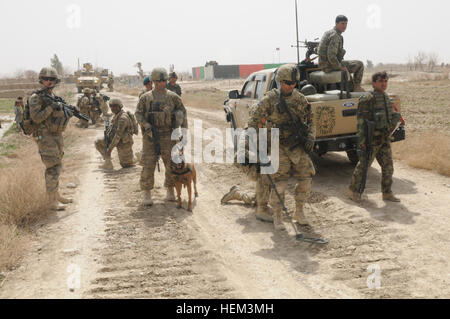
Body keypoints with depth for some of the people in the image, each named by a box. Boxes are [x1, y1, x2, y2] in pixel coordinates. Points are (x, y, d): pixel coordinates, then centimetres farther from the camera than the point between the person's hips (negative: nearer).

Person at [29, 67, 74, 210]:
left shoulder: (55, 98, 14)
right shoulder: (36, 98, -8)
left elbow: (62, 120, 15)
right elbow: (36, 118, -18)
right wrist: (51, 108, -21)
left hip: (57, 136, 8)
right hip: (44, 136, -8)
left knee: (55, 167, 15)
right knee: (54, 168, -12)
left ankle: (56, 195, 27)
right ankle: (52, 201, -7)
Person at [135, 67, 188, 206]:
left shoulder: (173, 97, 5)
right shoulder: (145, 97, 5)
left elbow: (183, 112, 10)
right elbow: (138, 113, 1)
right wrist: (146, 125, -17)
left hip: (168, 136, 1)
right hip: (150, 136, 0)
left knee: (171, 164, 5)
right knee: (148, 165, -3)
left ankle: (170, 191, 21)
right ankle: (147, 195, 5)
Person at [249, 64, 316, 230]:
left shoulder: (300, 99, 6)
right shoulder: (270, 99, -6)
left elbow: (310, 120, 14)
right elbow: (255, 120, -2)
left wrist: (310, 137, -2)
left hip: (298, 146, 4)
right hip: (279, 146, -4)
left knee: (306, 179, 2)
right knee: (279, 183, -9)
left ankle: (299, 213, 20)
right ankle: (277, 216, 8)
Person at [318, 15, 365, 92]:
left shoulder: (328, 33, 13)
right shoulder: (335, 36, -19)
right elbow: (331, 56, -29)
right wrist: (340, 67, -17)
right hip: (330, 66, -10)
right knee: (359, 65, -1)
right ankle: (357, 87, 9)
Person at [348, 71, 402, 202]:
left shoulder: (387, 98, 12)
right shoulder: (367, 99, -14)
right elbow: (361, 120, -17)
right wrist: (362, 139, -21)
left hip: (384, 139, 8)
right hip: (372, 139, -7)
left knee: (388, 167, 8)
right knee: (363, 165, 1)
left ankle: (387, 193, 18)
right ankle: (353, 190, 16)